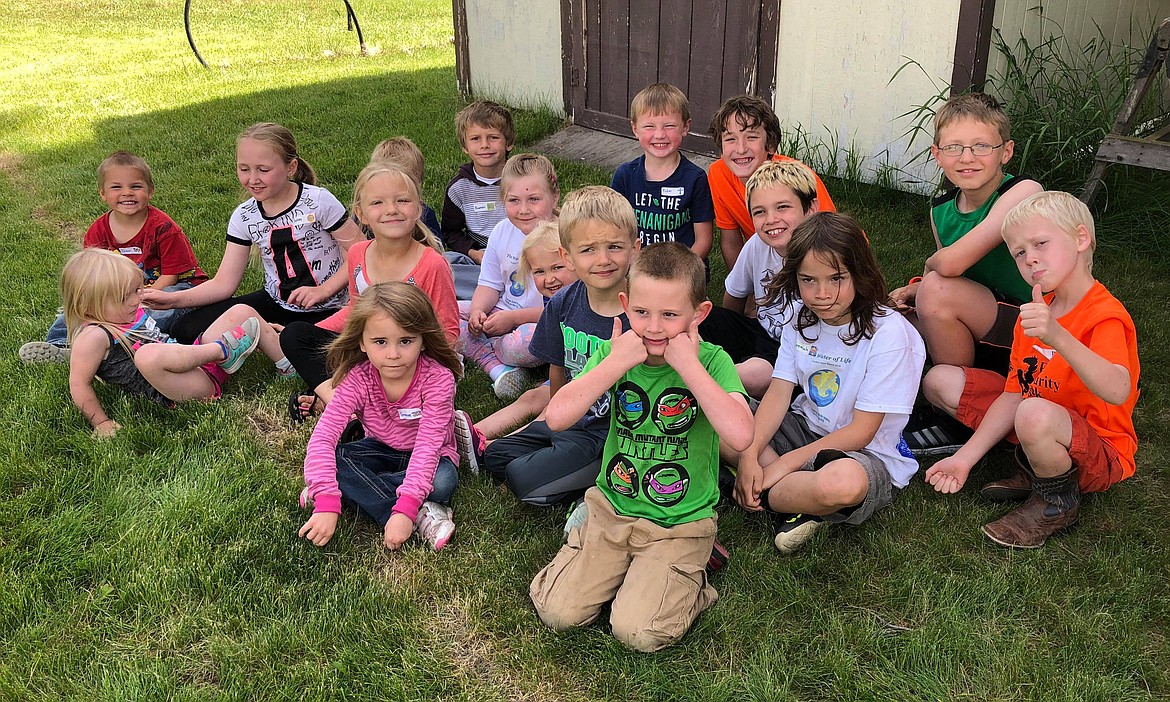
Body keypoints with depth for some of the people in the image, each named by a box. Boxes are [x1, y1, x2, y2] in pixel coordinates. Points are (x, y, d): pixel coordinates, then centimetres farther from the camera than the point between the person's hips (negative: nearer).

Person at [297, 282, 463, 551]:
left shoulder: (438, 379, -29)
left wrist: (405, 507, -45)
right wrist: (326, 503, -43)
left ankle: (359, 491, -21)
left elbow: (427, 446, -34)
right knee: (331, 459, -27)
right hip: (381, 451, 3)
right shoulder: (357, 380, -23)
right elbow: (322, 437, -30)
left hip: (426, 457, -3)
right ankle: (421, 518, -31)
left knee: (443, 480, -36)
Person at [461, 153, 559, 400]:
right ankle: (498, 368, -20)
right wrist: (477, 311, -12)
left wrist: (513, 317, -22)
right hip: (501, 314, 7)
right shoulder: (502, 232, 1)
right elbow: (490, 285, 9)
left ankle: (478, 350, -3)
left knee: (522, 343, -39)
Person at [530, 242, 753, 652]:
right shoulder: (614, 352, -5)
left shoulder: (711, 361, -13)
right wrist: (616, 362, -22)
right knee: (558, 612, -6)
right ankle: (620, 565, 19)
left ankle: (688, 579, 12)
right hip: (612, 508, 3)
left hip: (681, 522, -3)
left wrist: (689, 366, -27)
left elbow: (740, 436, -31)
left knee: (638, 632, -17)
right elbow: (556, 417, -18)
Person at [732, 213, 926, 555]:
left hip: (866, 454, -6)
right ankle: (792, 501, -17)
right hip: (805, 430, 7)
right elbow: (779, 393, -5)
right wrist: (750, 455, -21)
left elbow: (860, 433, -18)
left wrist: (785, 463, -21)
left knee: (844, 482, -44)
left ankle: (760, 494, -14)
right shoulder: (801, 318, 2)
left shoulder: (888, 333, -18)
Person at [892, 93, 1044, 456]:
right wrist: (915, 291, -9)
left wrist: (927, 268, -8)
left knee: (936, 288, -28)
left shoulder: (1024, 192, -21)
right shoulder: (941, 210, 2)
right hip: (978, 338, 8)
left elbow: (950, 264, -32)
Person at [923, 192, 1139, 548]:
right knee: (940, 381, 2)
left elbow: (1117, 392, -42)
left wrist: (1057, 336, -56)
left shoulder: (1105, 316, -23)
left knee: (1035, 415, -41)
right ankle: (1034, 469, 5)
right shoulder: (1035, 312, 2)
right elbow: (1013, 395, 0)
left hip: (1101, 454, -8)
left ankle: (1058, 502, -8)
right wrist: (965, 459, -8)